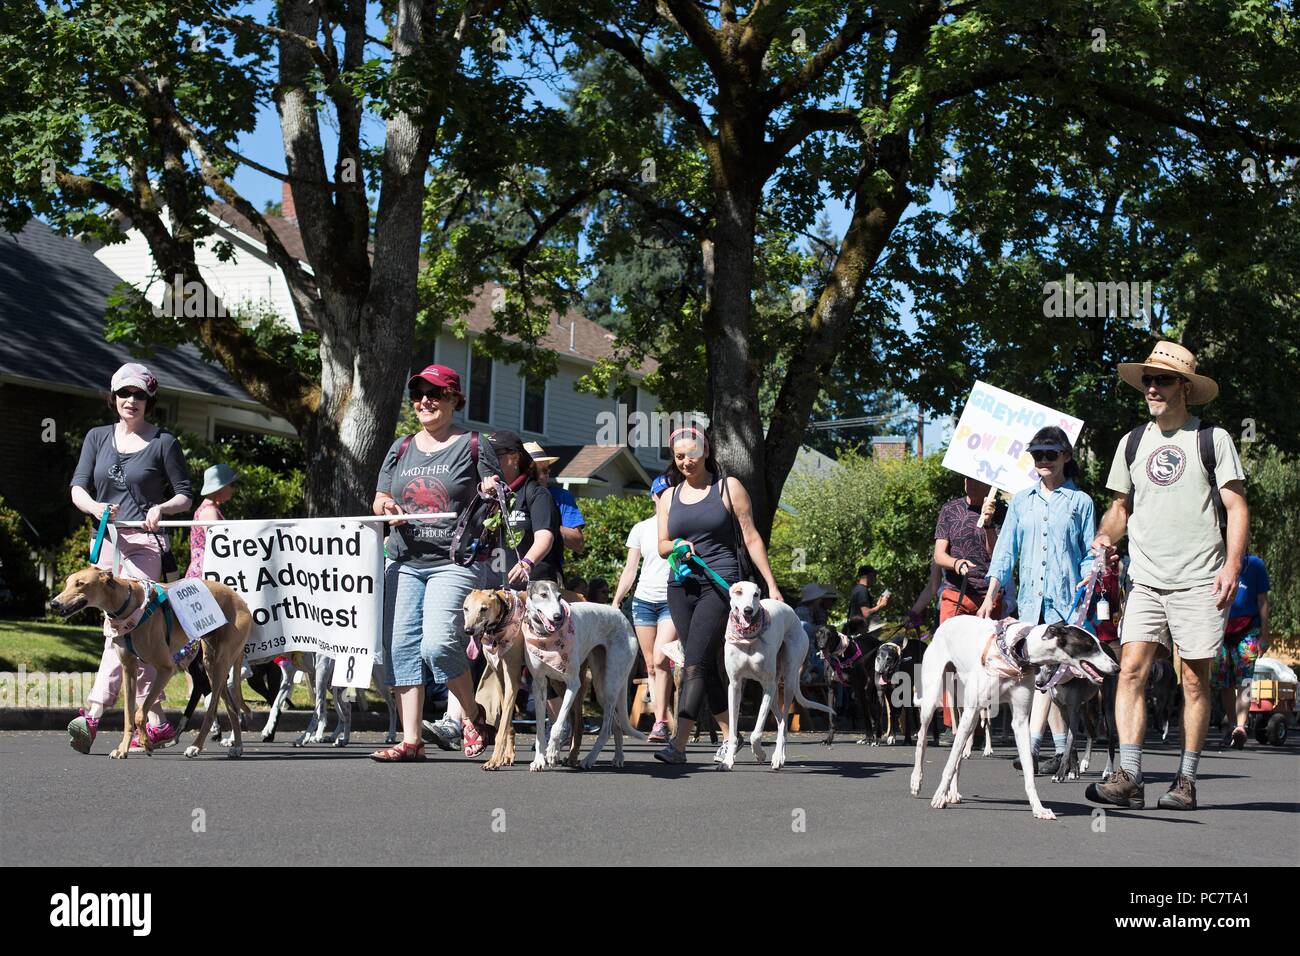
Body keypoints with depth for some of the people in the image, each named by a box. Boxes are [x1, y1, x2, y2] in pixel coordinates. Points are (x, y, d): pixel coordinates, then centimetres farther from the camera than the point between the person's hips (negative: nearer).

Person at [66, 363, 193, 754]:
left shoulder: (163, 442, 2)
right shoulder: (98, 437, 14)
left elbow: (184, 495, 5)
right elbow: (78, 487, 7)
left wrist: (161, 507, -16)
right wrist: (95, 507, -14)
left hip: (144, 543, -5)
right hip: (107, 541, 5)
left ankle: (93, 713, -21)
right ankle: (157, 722, 10)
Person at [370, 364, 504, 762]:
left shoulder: (475, 446, 5)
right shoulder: (401, 449, 17)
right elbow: (379, 499, 20)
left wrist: (491, 495, -15)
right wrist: (385, 505, -3)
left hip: (456, 562, -5)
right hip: (405, 562, 5)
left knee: (438, 644, -20)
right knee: (401, 647, -1)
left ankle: (473, 715, 5)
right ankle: (410, 740, 3)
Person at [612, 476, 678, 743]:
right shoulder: (641, 529, 13)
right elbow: (629, 570, 13)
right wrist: (616, 602, 6)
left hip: (673, 600, -4)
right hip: (643, 599, 4)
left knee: (661, 660, -18)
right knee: (651, 665, 2)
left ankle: (660, 724, -16)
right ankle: (661, 722, 8)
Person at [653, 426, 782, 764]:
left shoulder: (728, 488, 3)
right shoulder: (669, 497, 14)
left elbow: (751, 538, 4)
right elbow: (662, 546, 16)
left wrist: (771, 585, 0)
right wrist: (678, 546, -8)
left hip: (720, 584, -5)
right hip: (681, 587, 5)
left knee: (695, 664, -15)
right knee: (707, 666, 7)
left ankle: (678, 744, -21)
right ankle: (729, 736, 19)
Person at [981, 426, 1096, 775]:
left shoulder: (1080, 502, 6)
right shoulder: (1022, 501, 15)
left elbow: (1090, 556, 5)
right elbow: (1006, 550, 14)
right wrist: (990, 596, 7)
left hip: (1065, 600, -4)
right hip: (1030, 599, 4)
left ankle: (1032, 744, -20)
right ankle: (1063, 749, 8)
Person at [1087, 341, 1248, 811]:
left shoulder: (1211, 438, 2)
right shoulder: (1133, 442, 13)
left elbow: (1236, 507, 0)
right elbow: (1121, 507, 22)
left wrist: (1232, 565, -12)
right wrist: (1105, 535, 0)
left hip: (1199, 582, -3)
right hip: (1147, 580, 3)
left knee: (1195, 680, 1)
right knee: (1131, 669, -10)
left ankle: (1186, 781, 9)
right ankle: (1129, 777, -13)